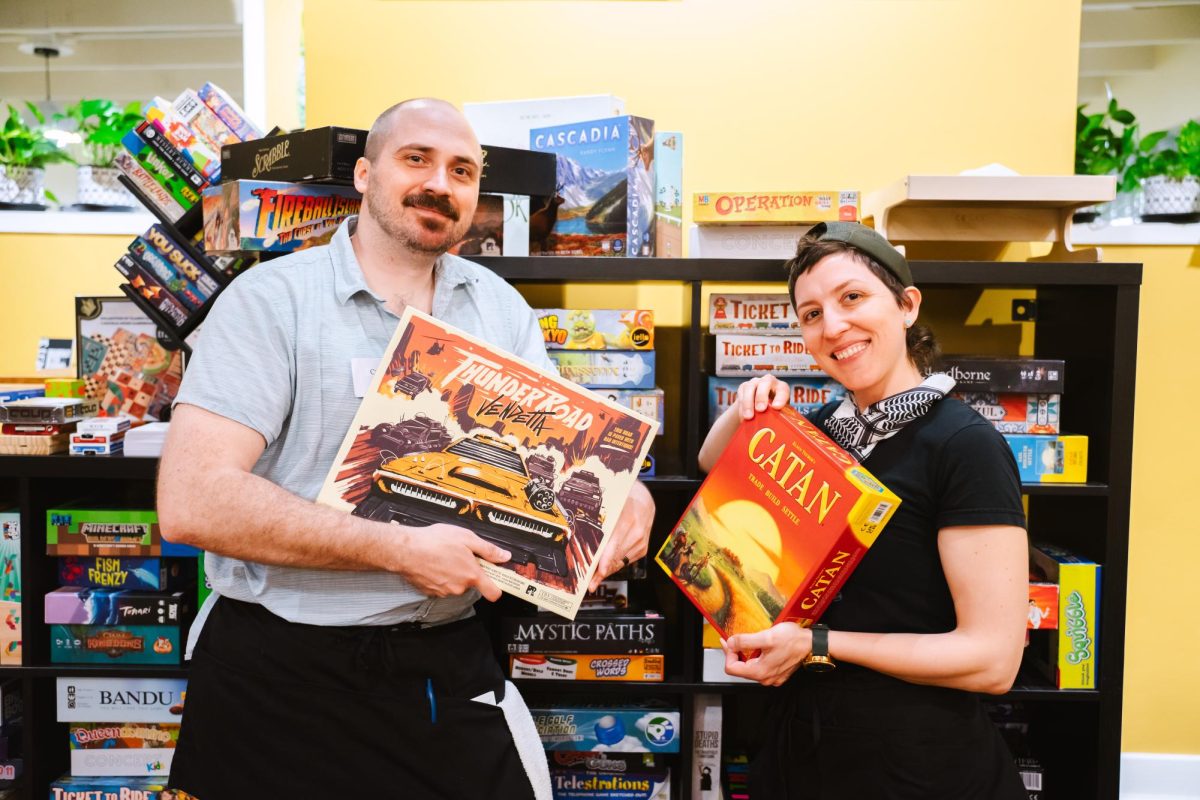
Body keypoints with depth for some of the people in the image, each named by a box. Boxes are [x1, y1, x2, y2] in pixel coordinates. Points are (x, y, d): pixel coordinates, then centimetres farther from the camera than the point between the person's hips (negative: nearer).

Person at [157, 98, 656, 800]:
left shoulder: (501, 306, 5)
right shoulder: (273, 297, -10)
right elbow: (193, 500, -19)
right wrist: (401, 549, -21)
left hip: (451, 664, 4)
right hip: (284, 668, -3)